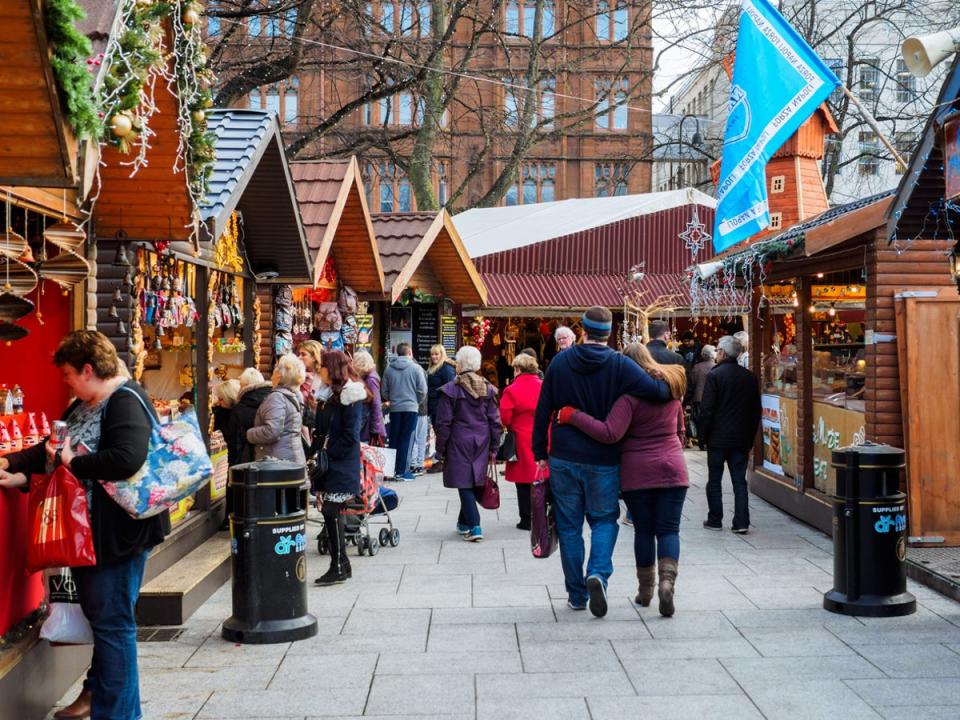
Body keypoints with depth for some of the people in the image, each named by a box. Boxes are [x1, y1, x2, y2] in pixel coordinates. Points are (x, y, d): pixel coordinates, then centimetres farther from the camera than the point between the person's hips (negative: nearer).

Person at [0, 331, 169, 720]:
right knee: (95, 613, 22)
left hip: (117, 534, -10)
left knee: (112, 623, -1)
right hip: (86, 529, 10)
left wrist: (73, 463, -22)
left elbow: (127, 458, -34)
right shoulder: (82, 405, 13)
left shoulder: (126, 401, -19)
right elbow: (53, 447, 20)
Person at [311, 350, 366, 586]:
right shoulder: (333, 395, 17)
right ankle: (341, 566, 16)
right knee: (330, 513, 9)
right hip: (329, 466, 9)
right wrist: (316, 453, 8)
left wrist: (327, 451, -14)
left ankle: (339, 568, 0)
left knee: (332, 513, -7)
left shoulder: (350, 395, -12)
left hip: (341, 467, -9)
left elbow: (350, 436, -18)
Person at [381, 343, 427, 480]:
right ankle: (402, 471, 0)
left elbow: (384, 391, 6)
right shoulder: (416, 368, -7)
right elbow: (422, 390, -7)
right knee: (406, 439, 1)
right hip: (411, 407, -3)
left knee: (394, 439, 11)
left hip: (394, 408, 3)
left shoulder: (389, 368, 2)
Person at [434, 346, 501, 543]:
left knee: (464, 484, -2)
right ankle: (464, 523, 29)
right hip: (481, 443, 5)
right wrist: (494, 448, 12)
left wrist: (441, 448, 0)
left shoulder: (450, 389, -8)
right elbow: (495, 420, 6)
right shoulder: (488, 389, 5)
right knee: (474, 482, 15)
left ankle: (474, 526, -12)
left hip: (459, 442, -5)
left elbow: (444, 422, -7)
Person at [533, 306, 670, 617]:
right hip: (603, 460, -2)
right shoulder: (620, 365, -7)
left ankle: (576, 594, 16)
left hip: (563, 459, 2)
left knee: (569, 524, 11)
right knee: (604, 520, 13)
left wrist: (540, 452, 10)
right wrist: (671, 387, 6)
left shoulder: (560, 362, 1)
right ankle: (598, 573, -11)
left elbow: (543, 411, 3)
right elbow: (658, 391, -18)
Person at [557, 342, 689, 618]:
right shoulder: (671, 388, 9)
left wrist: (573, 416, -19)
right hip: (672, 470, 4)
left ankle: (645, 589, 19)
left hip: (637, 472, -3)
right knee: (668, 530, 5)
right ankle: (667, 582, -15)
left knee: (643, 530, 9)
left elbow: (610, 433, -23)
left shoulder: (630, 394, -13)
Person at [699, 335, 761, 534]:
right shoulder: (750, 377, 5)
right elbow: (756, 410, 9)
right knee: (739, 481, 7)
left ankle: (715, 520, 12)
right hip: (741, 439, 4)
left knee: (714, 480, 7)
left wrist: (704, 435, -2)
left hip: (718, 437, -4)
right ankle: (741, 523, 3)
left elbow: (706, 409, -12)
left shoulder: (714, 375, -11)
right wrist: (750, 438, 15)